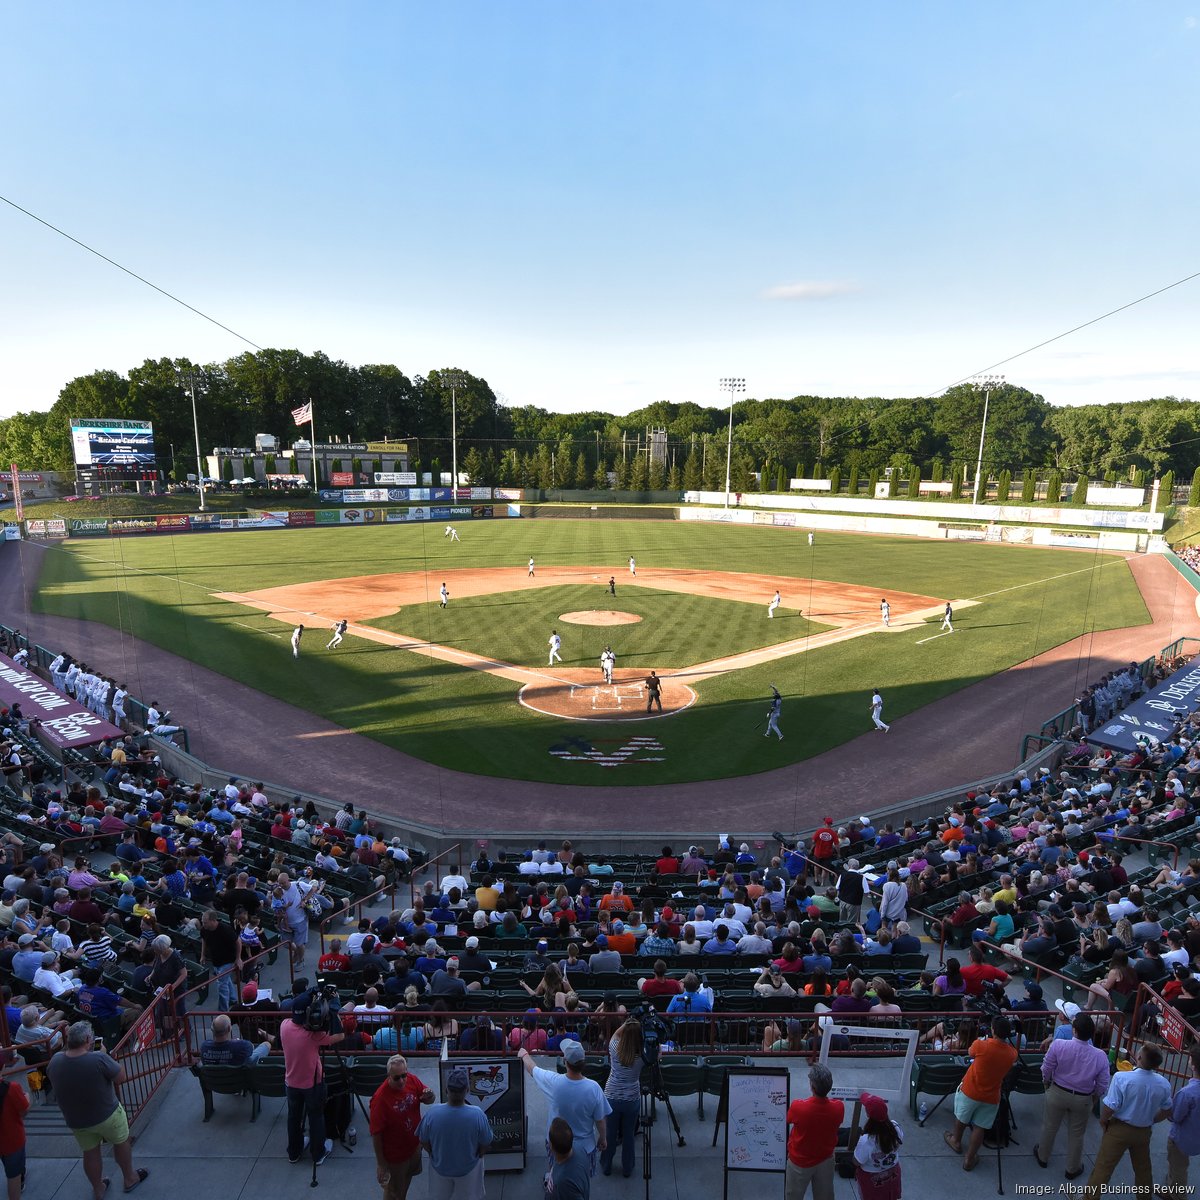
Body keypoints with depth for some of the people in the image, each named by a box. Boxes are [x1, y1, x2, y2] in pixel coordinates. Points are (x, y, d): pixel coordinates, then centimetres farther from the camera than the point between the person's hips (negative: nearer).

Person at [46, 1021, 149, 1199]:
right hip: (108, 1115, -4)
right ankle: (130, 1178, 41)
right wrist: (105, 1055, -12)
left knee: (90, 1153, 25)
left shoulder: (55, 1061, -18)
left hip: (76, 1121, 4)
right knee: (121, 1143, 22)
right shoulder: (98, 1059, -33)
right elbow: (121, 1077, -19)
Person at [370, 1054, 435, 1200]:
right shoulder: (380, 1098, -32)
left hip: (414, 1145, 5)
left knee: (406, 1182, 30)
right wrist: (381, 1163, -15)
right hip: (395, 1155, -5)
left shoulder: (412, 1081, -16)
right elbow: (376, 1134, -22)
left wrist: (429, 1096, -26)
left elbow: (429, 1100, -2)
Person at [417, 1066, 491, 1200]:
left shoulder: (432, 1114, -29)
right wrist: (476, 1157, 6)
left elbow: (424, 1143, -12)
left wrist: (437, 1156, 8)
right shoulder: (477, 1115, -32)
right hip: (468, 1169, -1)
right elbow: (485, 1145, -16)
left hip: (440, 1167, 1)